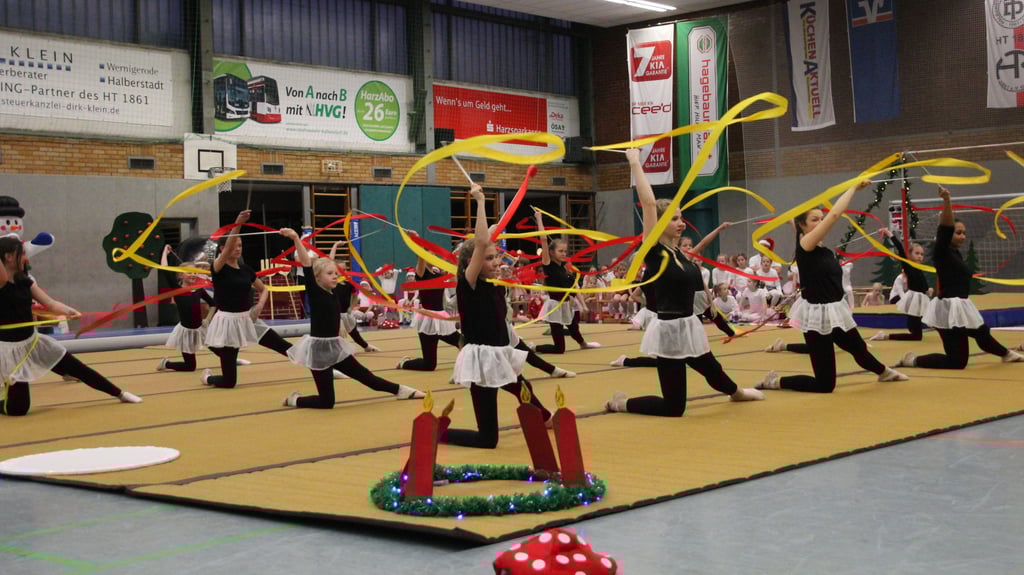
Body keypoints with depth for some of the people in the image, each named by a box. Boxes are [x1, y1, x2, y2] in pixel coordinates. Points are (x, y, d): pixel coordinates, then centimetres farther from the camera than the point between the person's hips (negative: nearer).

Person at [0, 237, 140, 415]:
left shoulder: (24, 280, 3)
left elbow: (50, 302, -3)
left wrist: (68, 310, -22)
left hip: (33, 341, 7)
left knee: (77, 368, 13)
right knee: (18, 407, -5)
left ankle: (120, 394, 29)